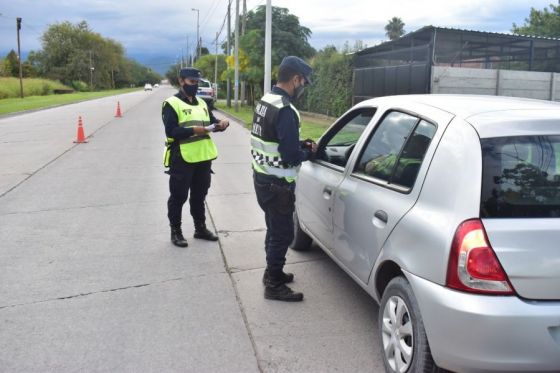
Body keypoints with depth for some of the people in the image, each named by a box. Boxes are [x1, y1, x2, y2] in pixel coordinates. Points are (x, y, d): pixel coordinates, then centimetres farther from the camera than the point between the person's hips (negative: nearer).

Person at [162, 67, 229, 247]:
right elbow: (171, 131, -17)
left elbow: (211, 122, 19)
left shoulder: (202, 104, 15)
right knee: (178, 196, 3)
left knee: (199, 195, 17)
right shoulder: (171, 104, -8)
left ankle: (200, 228, 30)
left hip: (203, 158, 7)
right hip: (182, 159, -7)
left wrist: (222, 124, -3)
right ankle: (176, 232, 15)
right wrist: (193, 130, -28)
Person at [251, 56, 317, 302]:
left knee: (274, 229, 22)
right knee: (283, 233, 3)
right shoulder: (285, 111, -24)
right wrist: (308, 152, -5)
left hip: (262, 177, 10)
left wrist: (299, 144, 8)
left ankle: (272, 272, 37)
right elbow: (290, 157, -25)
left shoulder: (264, 102, 7)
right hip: (277, 184, -10)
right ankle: (274, 285, 13)